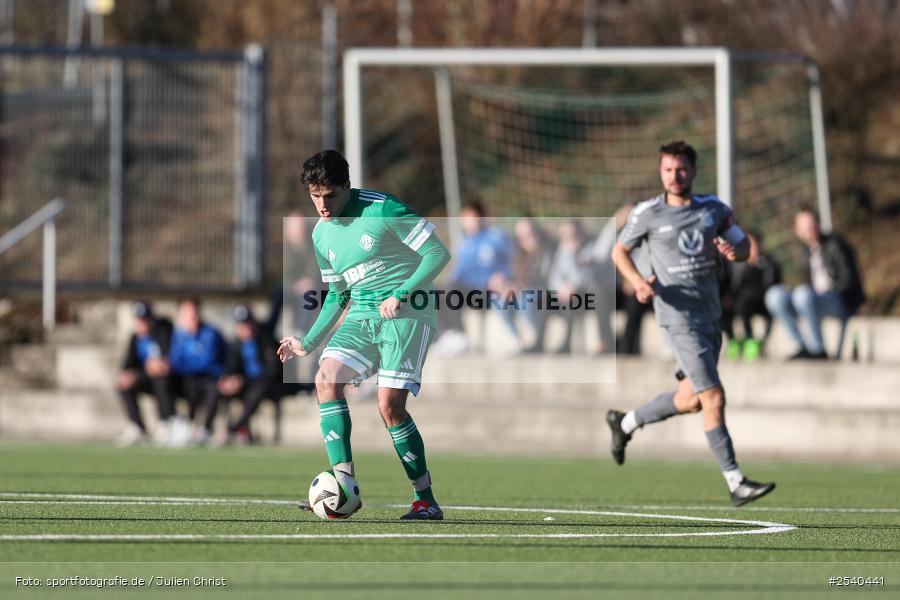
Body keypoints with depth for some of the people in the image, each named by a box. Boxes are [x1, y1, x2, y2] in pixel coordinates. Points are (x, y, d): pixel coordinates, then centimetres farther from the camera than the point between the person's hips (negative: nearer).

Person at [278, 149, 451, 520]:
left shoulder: (382, 210, -12)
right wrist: (308, 343, 17)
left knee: (390, 404, -17)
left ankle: (425, 500, -4)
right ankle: (343, 486, -18)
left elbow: (437, 253, -12)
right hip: (362, 315, 7)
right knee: (327, 379, -16)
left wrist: (400, 295, -20)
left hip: (407, 312, -7)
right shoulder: (321, 235, 10)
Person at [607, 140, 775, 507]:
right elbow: (620, 251, 10)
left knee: (690, 400, 16)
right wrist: (638, 281, -9)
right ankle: (735, 483, -10)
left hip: (711, 316, 6)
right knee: (714, 398, -13)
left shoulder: (714, 209, 7)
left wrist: (735, 251, -13)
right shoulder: (648, 214, -3)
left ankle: (625, 424, 38)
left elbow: (744, 246, 12)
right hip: (678, 318, -6)